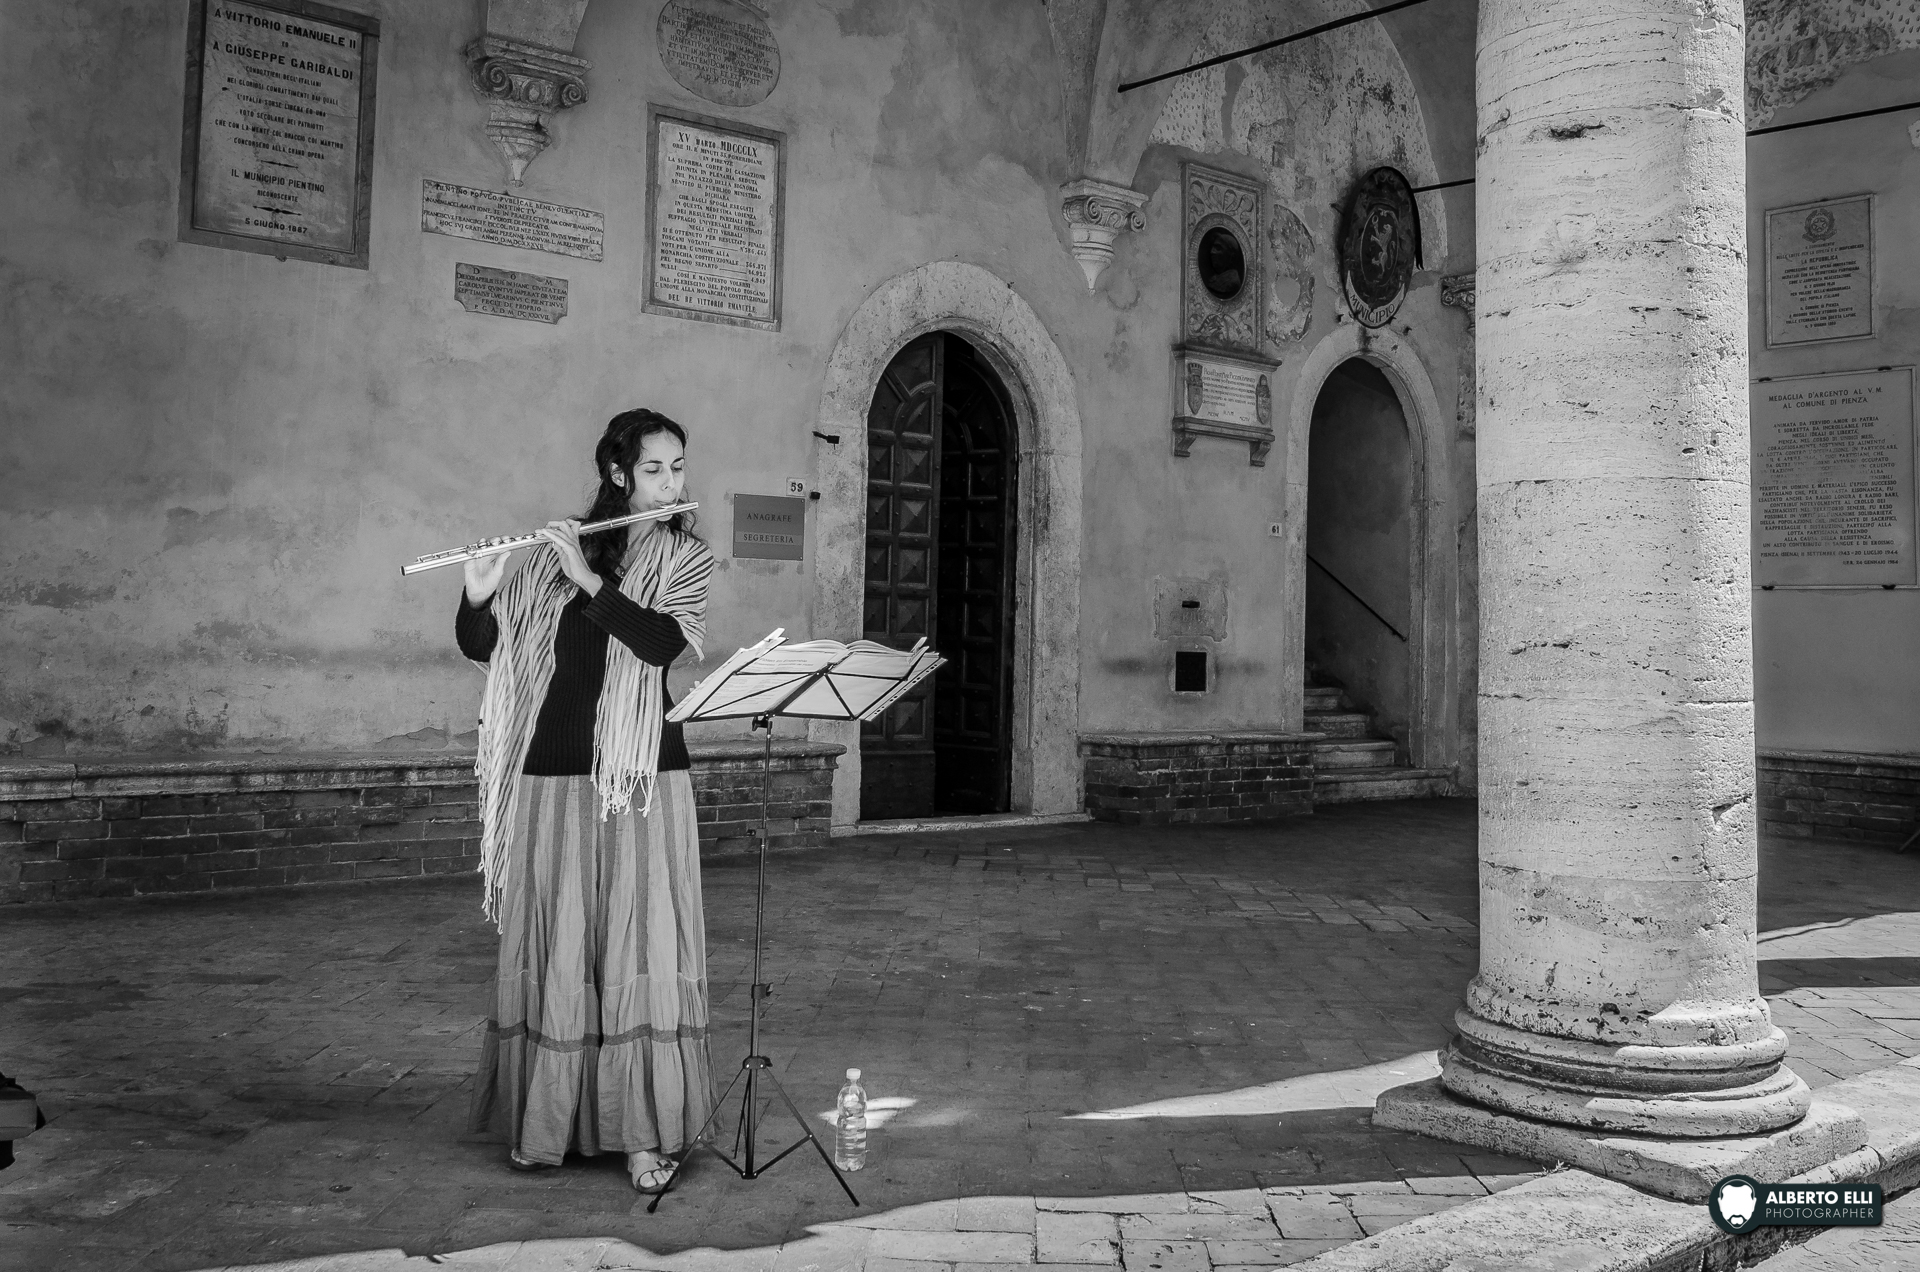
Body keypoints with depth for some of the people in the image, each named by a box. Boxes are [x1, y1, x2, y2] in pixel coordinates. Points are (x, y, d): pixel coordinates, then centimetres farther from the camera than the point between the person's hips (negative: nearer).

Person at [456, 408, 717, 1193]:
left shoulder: (684, 560, 6)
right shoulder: (557, 553, 9)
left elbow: (663, 642, -14)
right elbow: (481, 647, 7)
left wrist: (590, 579, -18)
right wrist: (479, 595, -12)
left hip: (640, 776, -1)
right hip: (552, 774, 2)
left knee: (637, 943, -4)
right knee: (551, 945, 6)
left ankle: (645, 1132, 3)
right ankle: (544, 1121, 20)